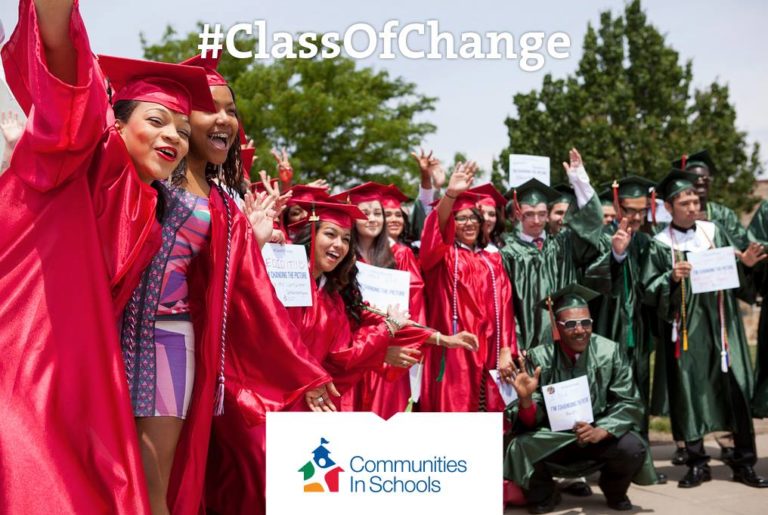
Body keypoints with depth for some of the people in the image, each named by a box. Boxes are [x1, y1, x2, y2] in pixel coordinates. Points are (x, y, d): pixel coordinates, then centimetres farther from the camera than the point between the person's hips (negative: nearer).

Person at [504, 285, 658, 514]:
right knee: (521, 448, -29)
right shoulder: (539, 358, -13)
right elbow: (530, 421, -13)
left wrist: (600, 431, -27)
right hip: (552, 441, -1)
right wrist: (525, 399, -37)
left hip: (600, 437, 1)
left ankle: (614, 492, 11)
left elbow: (629, 404, -9)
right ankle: (544, 495, 7)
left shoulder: (610, 352, -11)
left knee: (633, 449, -27)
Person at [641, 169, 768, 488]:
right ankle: (697, 463, 14)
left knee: (736, 387, 0)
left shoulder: (715, 232, 8)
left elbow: (738, 279, 13)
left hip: (721, 323, 2)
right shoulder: (660, 245, 1)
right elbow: (648, 292, -2)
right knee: (689, 390, 1)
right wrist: (671, 278, -18)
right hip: (685, 327, -2)